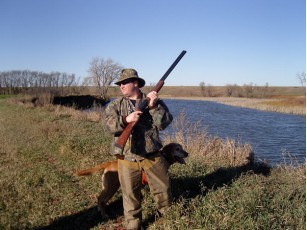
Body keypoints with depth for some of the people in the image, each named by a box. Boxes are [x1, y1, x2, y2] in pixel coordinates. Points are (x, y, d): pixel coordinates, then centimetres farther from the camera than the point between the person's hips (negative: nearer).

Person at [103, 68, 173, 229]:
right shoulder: (115, 105, 5)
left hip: (152, 156, 0)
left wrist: (154, 106, -20)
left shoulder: (155, 102, 4)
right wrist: (126, 119, -26)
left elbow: (164, 123, -8)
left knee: (163, 191, 10)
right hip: (127, 158, 0)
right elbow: (109, 125, -10)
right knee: (130, 195, 9)